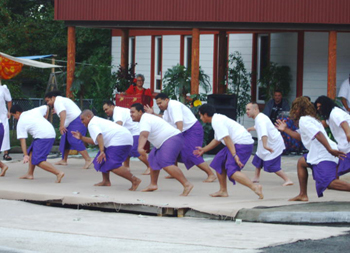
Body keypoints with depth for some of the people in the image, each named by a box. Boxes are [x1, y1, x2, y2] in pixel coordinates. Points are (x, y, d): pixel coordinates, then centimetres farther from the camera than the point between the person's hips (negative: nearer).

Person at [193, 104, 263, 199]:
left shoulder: (217, 121, -12)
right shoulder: (218, 119, 22)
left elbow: (226, 138, -22)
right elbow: (217, 140, 34)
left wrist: (234, 155, -28)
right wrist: (203, 150, 43)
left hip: (242, 144, -10)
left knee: (232, 171, -20)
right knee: (219, 162, 20)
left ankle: (255, 187, -32)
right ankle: (223, 191, 26)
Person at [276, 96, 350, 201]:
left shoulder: (304, 120, -7)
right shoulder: (311, 119, 25)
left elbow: (318, 134, -21)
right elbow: (300, 136, 38)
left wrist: (330, 149, -30)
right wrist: (286, 129, 40)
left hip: (323, 156, -11)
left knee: (329, 182, -25)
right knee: (301, 162, 30)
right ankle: (303, 195, 31)